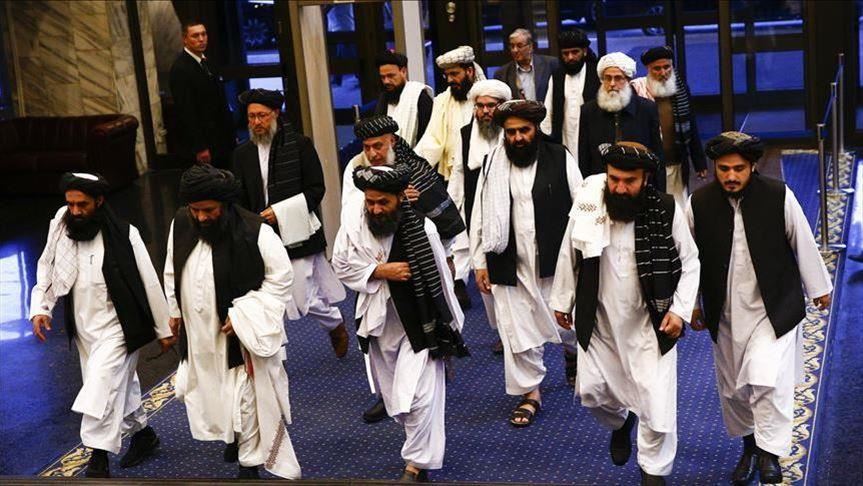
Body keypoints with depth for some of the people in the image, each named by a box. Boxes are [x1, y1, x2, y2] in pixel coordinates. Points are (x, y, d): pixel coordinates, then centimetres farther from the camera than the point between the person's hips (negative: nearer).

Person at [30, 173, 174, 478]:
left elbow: (149, 284, -9)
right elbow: (47, 270, 8)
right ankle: (142, 434, 39)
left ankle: (98, 463, -12)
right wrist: (39, 308, -8)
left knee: (101, 388, -17)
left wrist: (163, 329, -4)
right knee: (119, 386, 18)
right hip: (83, 329, 5)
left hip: (117, 327, -5)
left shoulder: (123, 235, -17)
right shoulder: (60, 230, -4)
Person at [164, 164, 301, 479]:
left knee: (244, 398, 3)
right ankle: (232, 436, 48)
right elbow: (173, 271, 10)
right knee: (206, 392, 21)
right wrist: (175, 311, 14)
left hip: (241, 334, -5)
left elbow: (281, 278, -16)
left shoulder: (254, 231, -24)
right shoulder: (180, 224, -8)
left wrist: (242, 315, -20)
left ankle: (249, 462, 22)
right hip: (198, 333, 6)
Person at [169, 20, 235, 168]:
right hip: (202, 144, -8)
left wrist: (231, 136, 14)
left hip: (221, 142, 8)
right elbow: (186, 110, -17)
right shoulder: (180, 68, -14)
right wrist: (200, 148, -19)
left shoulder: (208, 63, 14)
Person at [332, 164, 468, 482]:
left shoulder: (422, 228, -18)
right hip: (381, 324, 4)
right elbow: (341, 265, -2)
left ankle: (417, 463, 9)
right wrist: (380, 271, -18)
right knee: (395, 399, 17)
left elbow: (440, 280, -7)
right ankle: (424, 448, 38)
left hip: (420, 324, -4)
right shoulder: (354, 223, -12)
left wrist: (449, 332, 0)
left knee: (417, 397, -9)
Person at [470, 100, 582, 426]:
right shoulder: (492, 165, 1)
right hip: (511, 266, 1)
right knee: (518, 330, 6)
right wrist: (480, 263, 3)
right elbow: (481, 216, 5)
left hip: (556, 261, -1)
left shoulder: (560, 159, -4)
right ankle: (530, 393, 22)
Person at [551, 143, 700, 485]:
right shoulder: (586, 206, -13)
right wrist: (562, 301, 10)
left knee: (657, 405, 0)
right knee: (591, 391, 17)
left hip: (651, 324, -2)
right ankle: (620, 422, 52)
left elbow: (689, 263, -4)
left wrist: (680, 309, -12)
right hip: (599, 320, 3)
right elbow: (569, 255, 2)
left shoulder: (667, 211, -17)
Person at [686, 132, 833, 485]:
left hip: (773, 308, -3)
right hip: (725, 312, 3)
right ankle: (748, 445, 36)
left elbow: (803, 244, -1)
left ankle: (770, 452, 0)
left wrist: (818, 288, 10)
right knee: (732, 387, 14)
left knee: (767, 380, -17)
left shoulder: (780, 197, -14)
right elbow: (689, 258, 3)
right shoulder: (699, 203, -10)